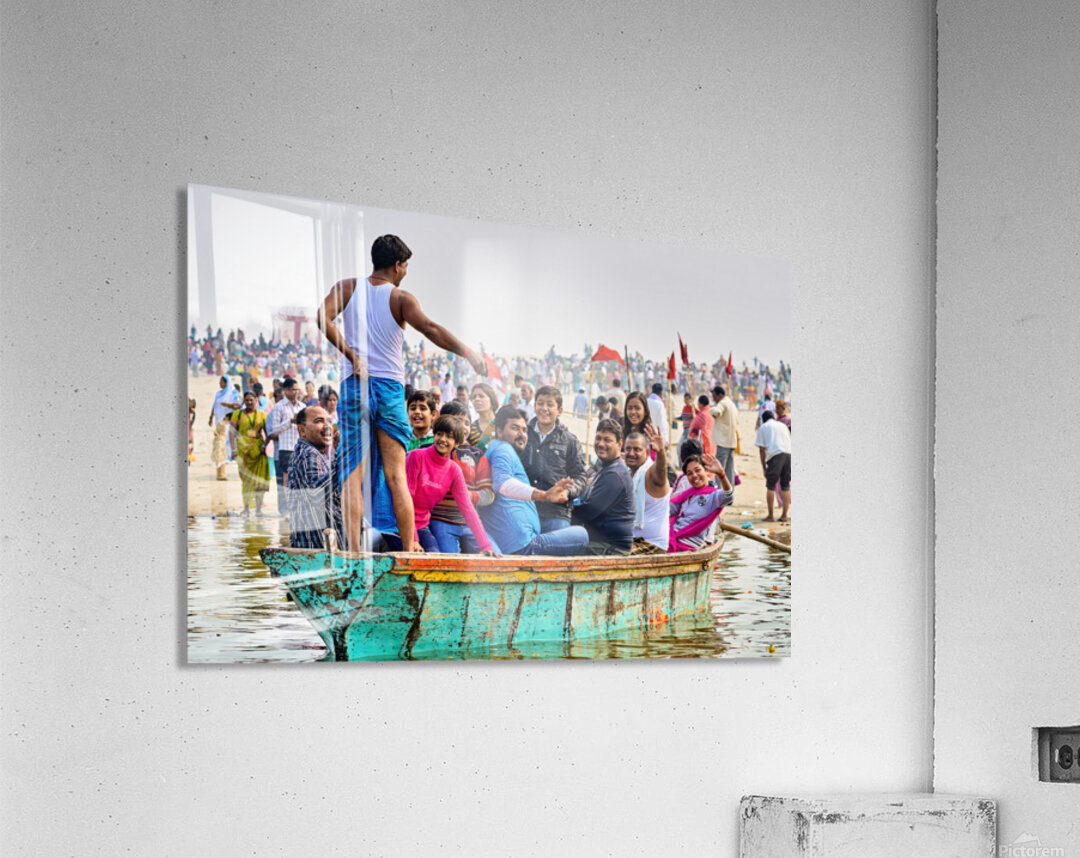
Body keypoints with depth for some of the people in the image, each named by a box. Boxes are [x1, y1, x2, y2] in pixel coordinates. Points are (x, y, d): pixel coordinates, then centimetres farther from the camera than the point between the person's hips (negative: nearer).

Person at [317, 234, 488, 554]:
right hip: (390, 387, -1)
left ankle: (354, 550, -7)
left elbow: (323, 317, -9)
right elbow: (430, 329, -17)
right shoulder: (401, 298, -1)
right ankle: (409, 549, 2)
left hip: (355, 384, 1)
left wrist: (350, 354, -5)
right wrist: (468, 353, -22)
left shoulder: (348, 287, 6)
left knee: (353, 474, 1)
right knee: (395, 476, 2)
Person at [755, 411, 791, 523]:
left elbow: (762, 449, 9)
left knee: (770, 486, 5)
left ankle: (770, 516, 5)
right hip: (789, 454, 4)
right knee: (786, 486, 11)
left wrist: (764, 467, 13)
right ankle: (784, 515, 10)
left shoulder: (763, 427, 15)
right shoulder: (783, 425, 27)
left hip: (775, 455, -4)